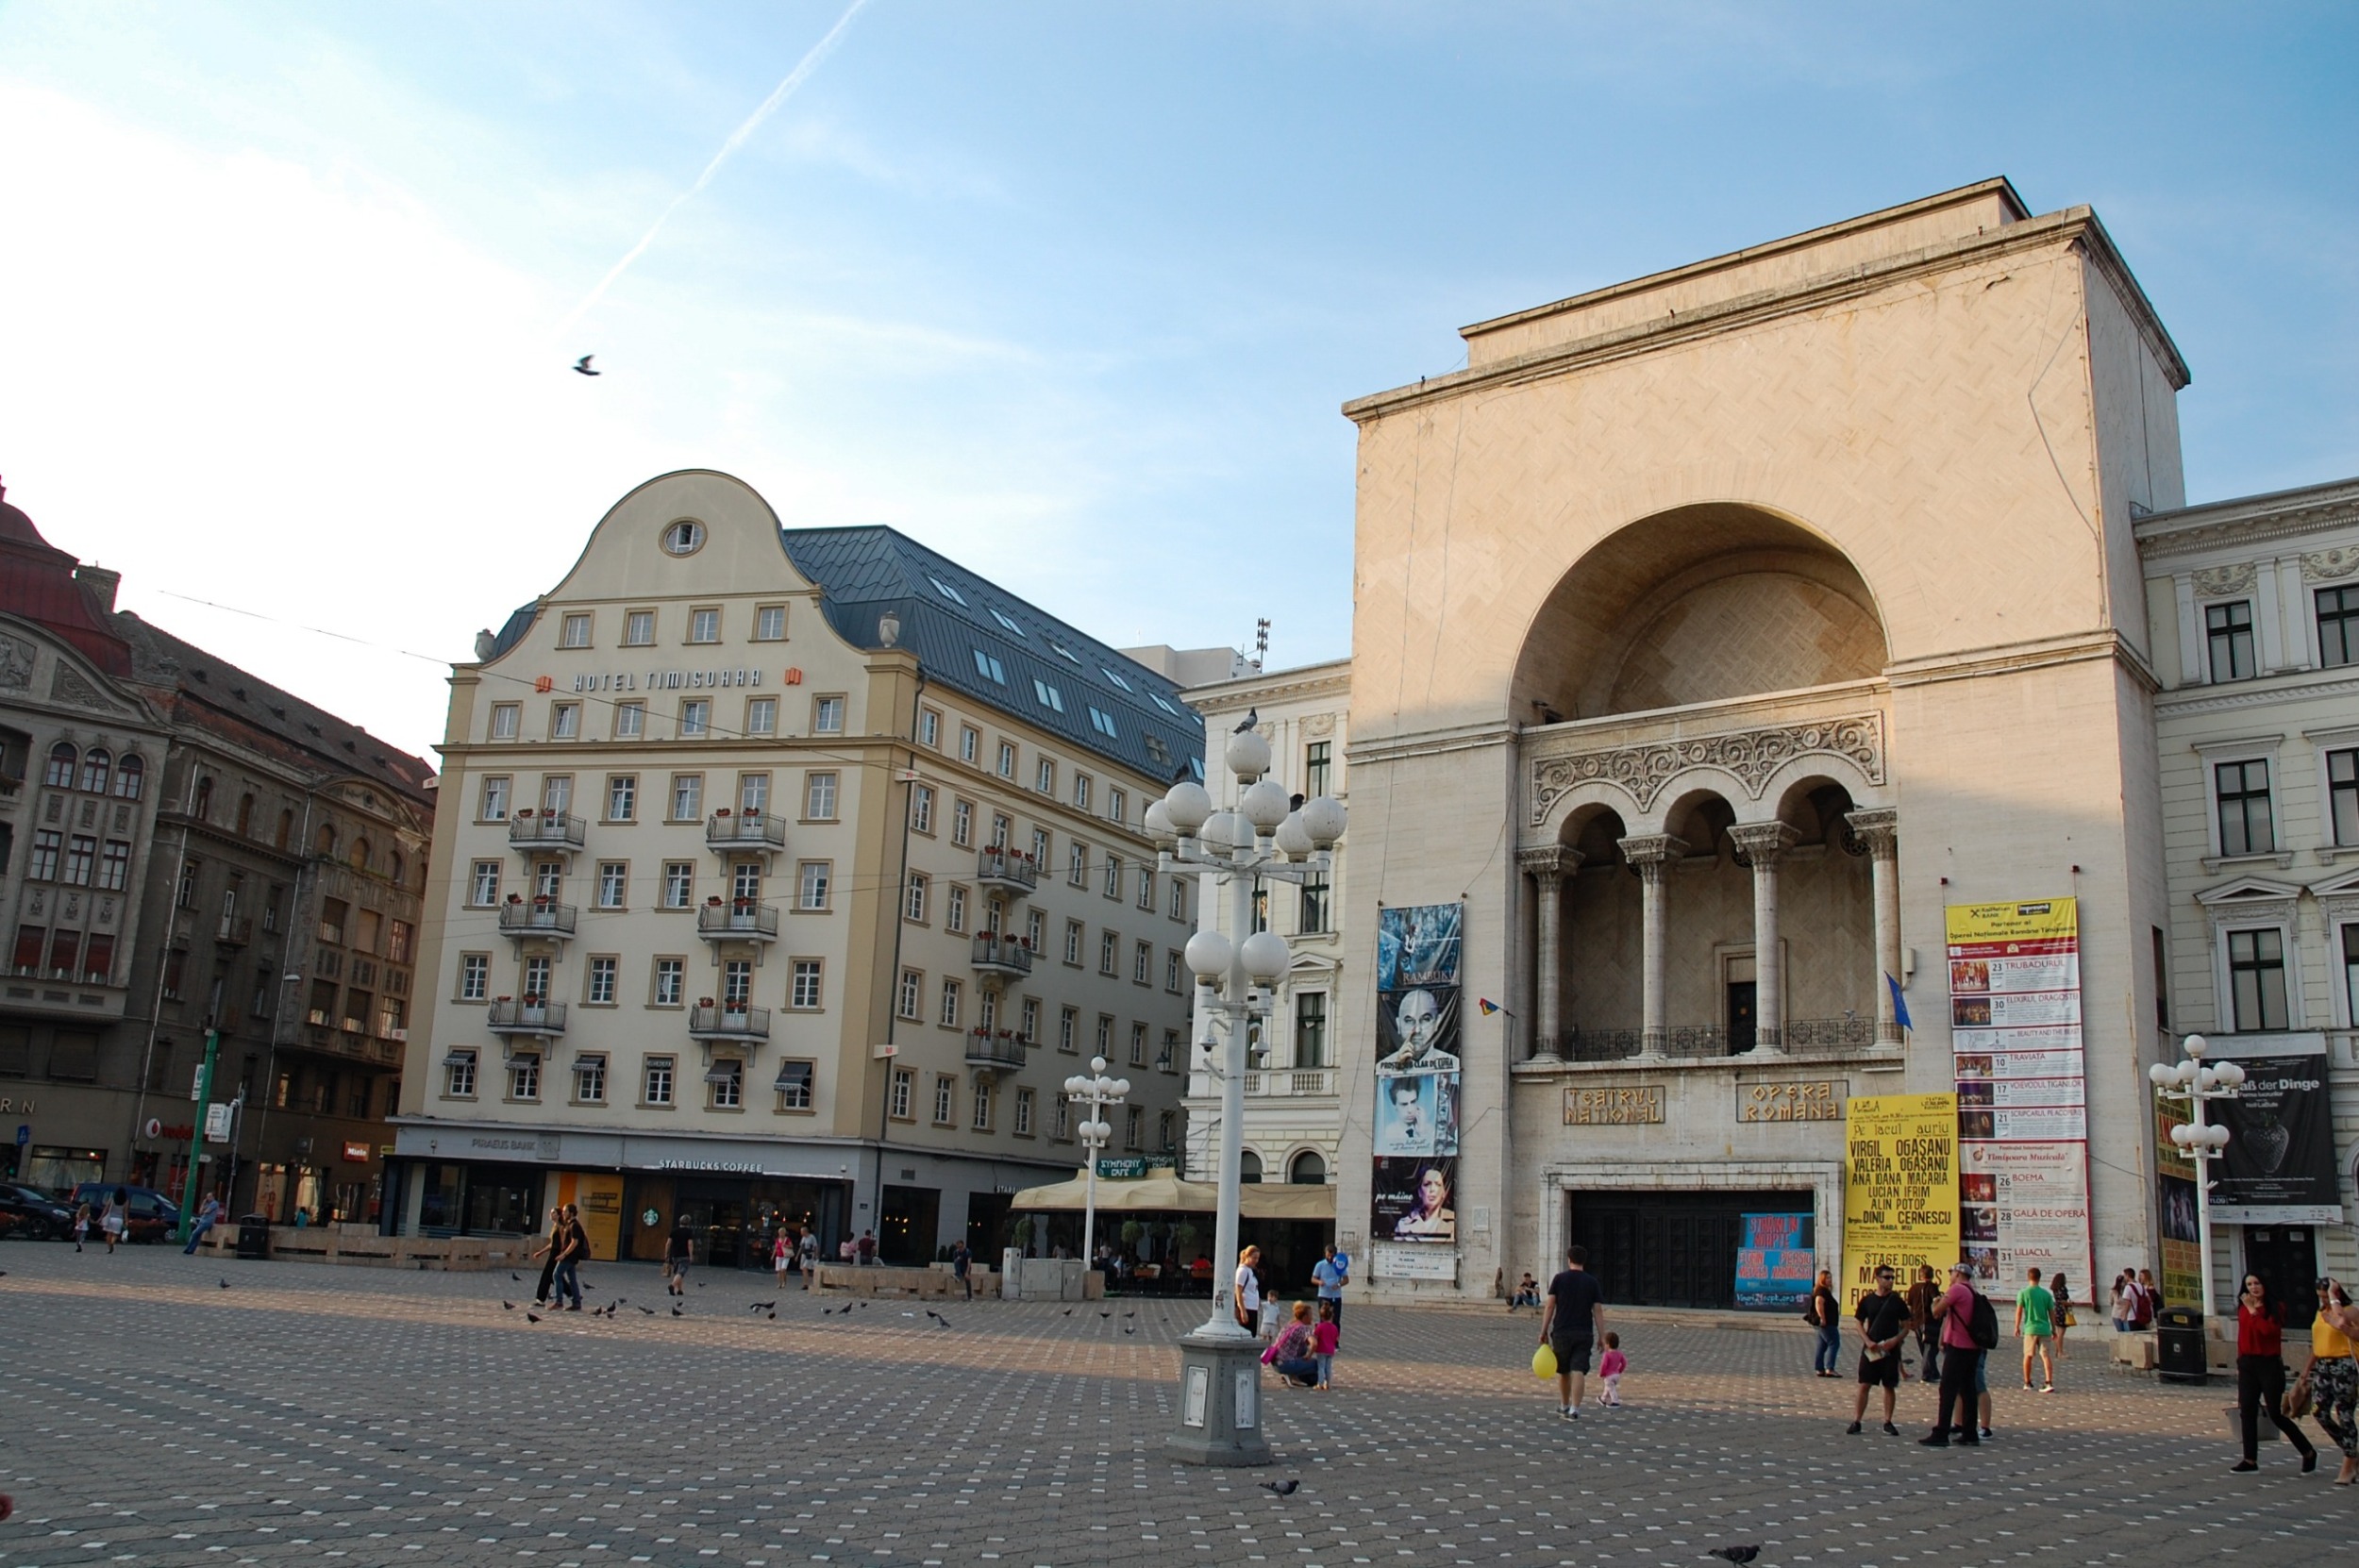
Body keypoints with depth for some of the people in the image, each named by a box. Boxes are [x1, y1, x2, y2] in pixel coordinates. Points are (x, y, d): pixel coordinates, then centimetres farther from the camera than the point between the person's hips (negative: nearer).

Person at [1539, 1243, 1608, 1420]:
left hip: (1562, 1332, 0)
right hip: (1584, 1333, 0)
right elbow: (1598, 1311, 1)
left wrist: (1544, 1331, 0)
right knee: (1578, 1371, -5)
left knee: (1563, 1372, 15)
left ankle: (1564, 1406, 29)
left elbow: (1550, 1306, -3)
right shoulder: (1592, 1283, 4)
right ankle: (1574, 1410, -13)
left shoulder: (1560, 1278, 1)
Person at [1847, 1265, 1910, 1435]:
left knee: (1890, 1386, 4)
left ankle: (1888, 1423, 16)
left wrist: (1895, 1339, -12)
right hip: (1870, 1349, 0)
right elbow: (1860, 1324, 7)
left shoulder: (1897, 1301, 2)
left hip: (1890, 1350, 0)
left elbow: (1906, 1327, 5)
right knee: (1864, 1385, -2)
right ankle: (1856, 1421, 2)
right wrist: (1868, 1341, -9)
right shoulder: (1867, 1300, 2)